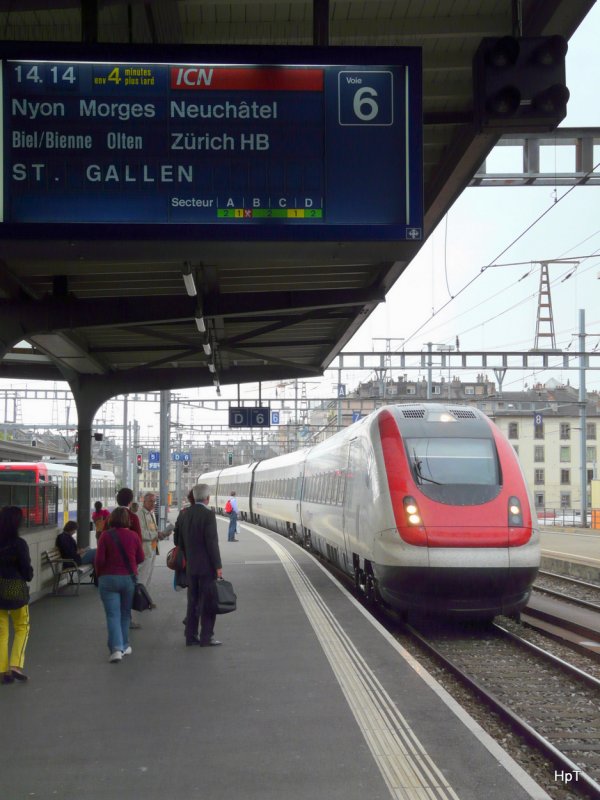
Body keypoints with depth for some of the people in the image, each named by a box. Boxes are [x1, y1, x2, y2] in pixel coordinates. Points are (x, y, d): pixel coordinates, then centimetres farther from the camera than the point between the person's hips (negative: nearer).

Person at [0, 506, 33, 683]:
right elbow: (27, 571, -10)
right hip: (15, 589, -4)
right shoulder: (19, 544, -15)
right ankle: (16, 665, 0)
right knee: (22, 627, 13)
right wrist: (29, 575, 10)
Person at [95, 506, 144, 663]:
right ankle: (124, 646, 24)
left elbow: (99, 559, -10)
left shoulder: (106, 535, -9)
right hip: (129, 578, 2)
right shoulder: (133, 536, -2)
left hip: (109, 578, -2)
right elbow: (140, 558, 6)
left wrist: (99, 574, 8)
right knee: (125, 613, 17)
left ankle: (116, 648, -13)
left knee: (112, 615, -1)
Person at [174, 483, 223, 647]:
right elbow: (212, 542, -18)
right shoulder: (208, 514, -15)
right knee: (208, 602, 1)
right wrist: (218, 566, -14)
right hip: (207, 566, -7)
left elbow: (178, 539, 12)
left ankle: (191, 636, 17)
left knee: (193, 601, 13)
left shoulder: (184, 514, 6)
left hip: (190, 566, 7)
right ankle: (206, 637, 3)